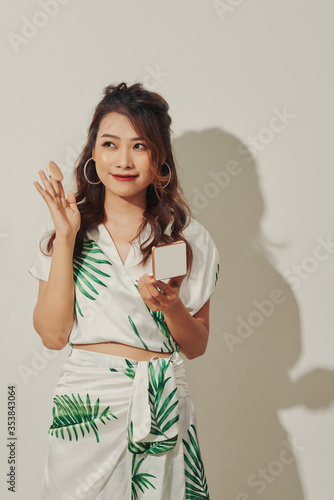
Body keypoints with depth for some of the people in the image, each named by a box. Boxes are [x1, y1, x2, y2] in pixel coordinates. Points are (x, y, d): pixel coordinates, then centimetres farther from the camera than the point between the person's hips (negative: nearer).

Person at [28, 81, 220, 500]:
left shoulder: (187, 238, 0)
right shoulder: (69, 230, 1)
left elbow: (196, 346, 4)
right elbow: (52, 334, -8)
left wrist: (171, 306, -16)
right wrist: (65, 240, -12)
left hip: (161, 410, 0)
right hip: (84, 407, 0)